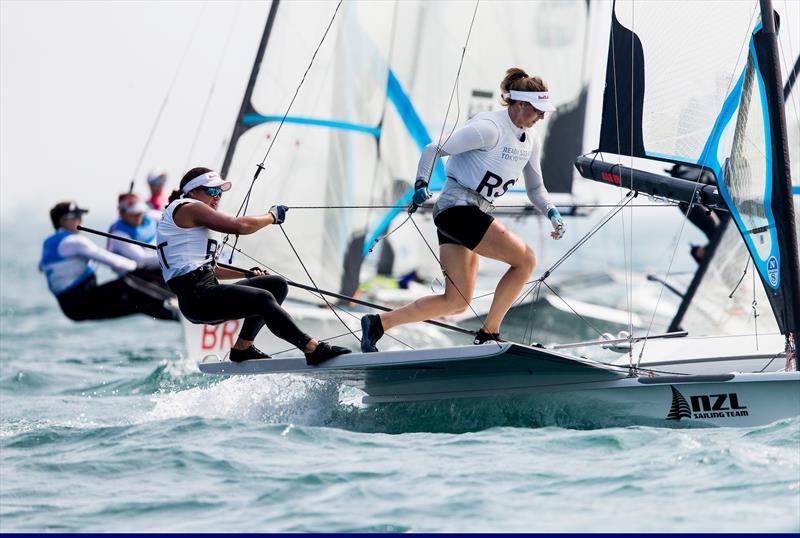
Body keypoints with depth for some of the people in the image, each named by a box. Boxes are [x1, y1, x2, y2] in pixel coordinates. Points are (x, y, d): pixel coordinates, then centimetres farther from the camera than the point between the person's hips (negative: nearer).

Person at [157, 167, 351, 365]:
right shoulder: (188, 208, -4)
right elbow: (241, 225, -15)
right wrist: (272, 216, 1)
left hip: (206, 293, 11)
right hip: (197, 297, -11)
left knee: (277, 285, 10)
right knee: (263, 299, -27)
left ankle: (242, 347, 6)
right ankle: (313, 349, -37)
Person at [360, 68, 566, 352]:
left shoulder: (531, 141, 11)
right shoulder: (489, 128, -16)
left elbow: (535, 188, 20)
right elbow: (434, 150, -14)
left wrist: (551, 212, 2)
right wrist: (421, 183, -25)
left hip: (474, 212, 9)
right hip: (457, 207, -9)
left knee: (457, 302, 4)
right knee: (525, 259, -15)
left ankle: (378, 323, 6)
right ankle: (488, 334, -6)